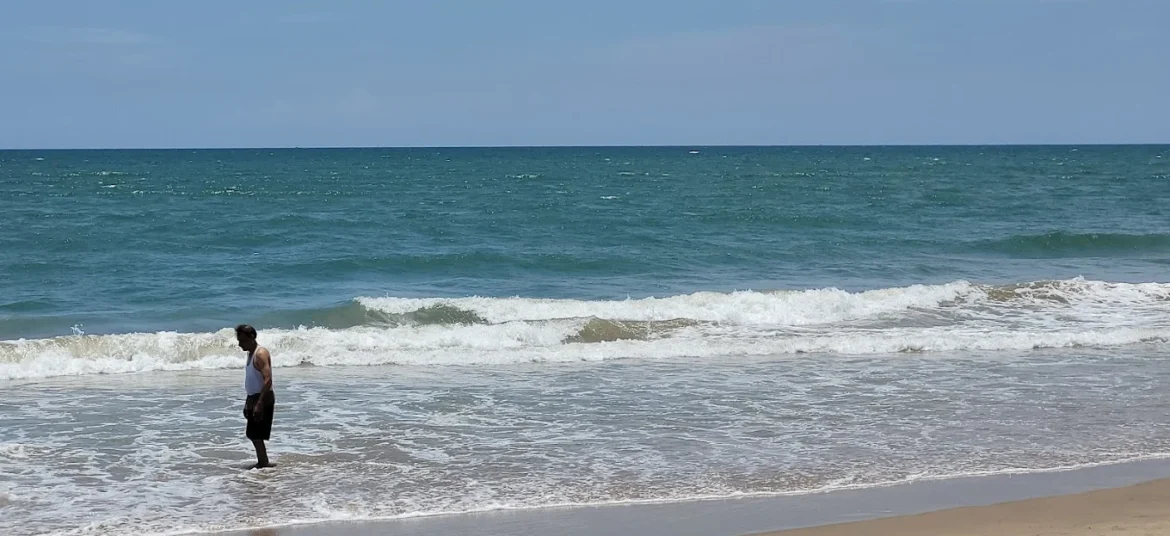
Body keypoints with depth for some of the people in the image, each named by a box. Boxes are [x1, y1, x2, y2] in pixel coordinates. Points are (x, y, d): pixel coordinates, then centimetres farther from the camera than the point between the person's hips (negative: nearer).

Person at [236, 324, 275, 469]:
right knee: (252, 434, 14)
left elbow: (267, 380, -24)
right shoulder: (251, 354, 14)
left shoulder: (261, 354, -16)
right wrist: (248, 402, 22)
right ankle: (262, 463, 22)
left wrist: (259, 404, -29)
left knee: (256, 435, -9)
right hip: (254, 397, 10)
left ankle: (263, 463, -5)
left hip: (263, 398, -10)